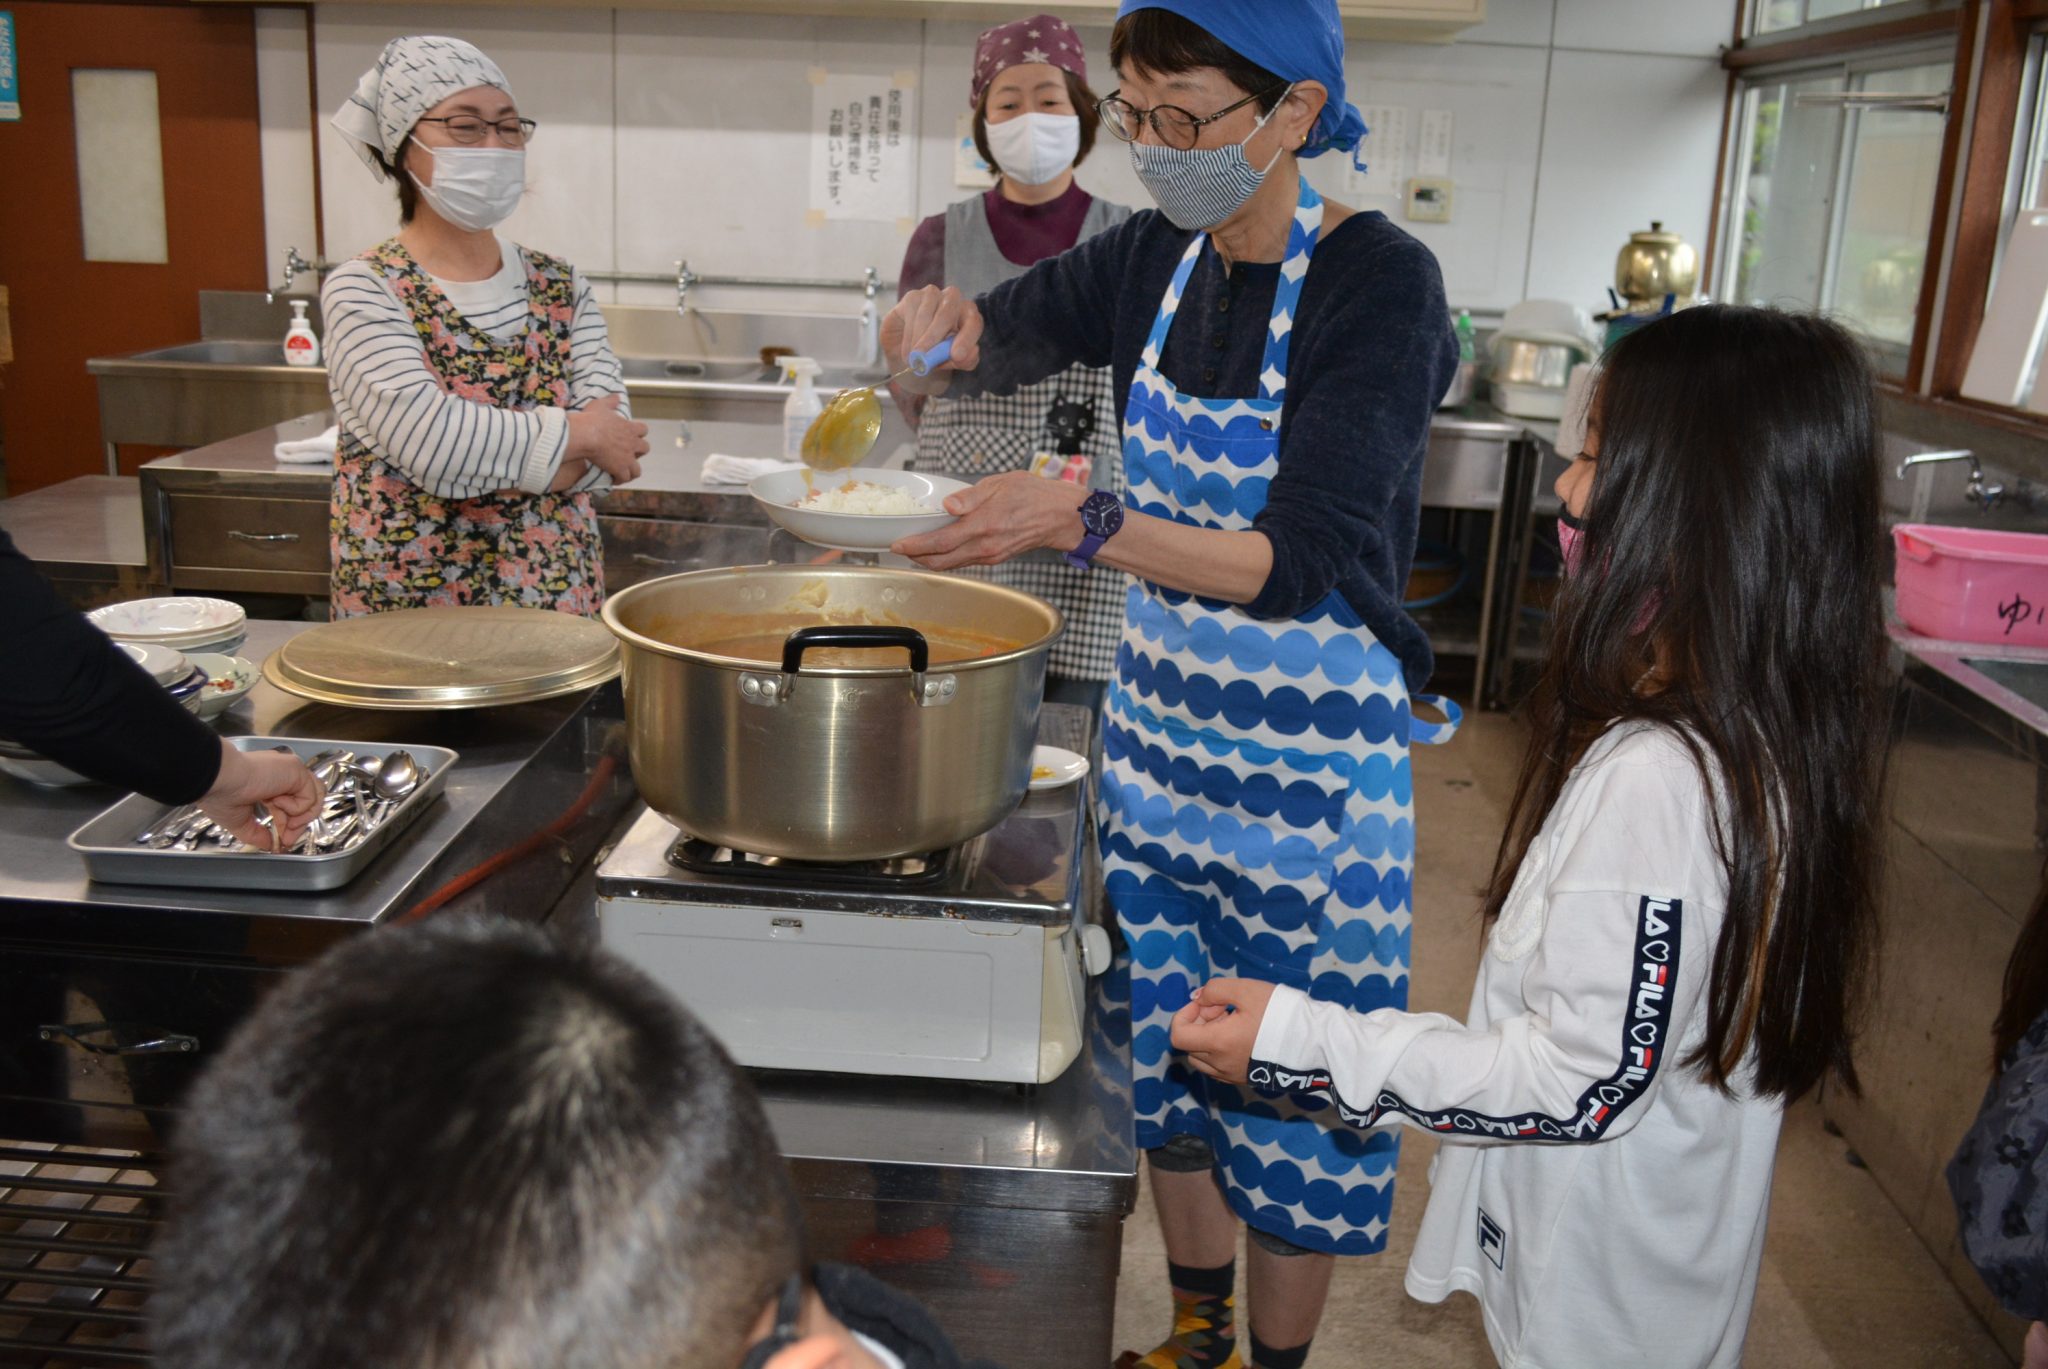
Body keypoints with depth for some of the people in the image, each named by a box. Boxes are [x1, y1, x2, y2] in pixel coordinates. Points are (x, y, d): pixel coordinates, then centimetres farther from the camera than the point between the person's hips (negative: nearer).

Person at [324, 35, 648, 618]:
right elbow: (421, 432, -19)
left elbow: (613, 434, -4)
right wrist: (570, 436, -12)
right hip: (405, 597, -3)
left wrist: (479, 456, -18)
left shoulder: (560, 286, 8)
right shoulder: (362, 289, -5)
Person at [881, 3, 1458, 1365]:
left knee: (1295, 1089, 8)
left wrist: (1086, 523, -38)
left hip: (1310, 755, -6)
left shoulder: (1381, 283, -18)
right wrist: (945, 323, -7)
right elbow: (1001, 331, 17)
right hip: (1159, 722, 6)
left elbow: (1297, 560, -26)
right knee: (1166, 1052, 18)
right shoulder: (1159, 254, 1)